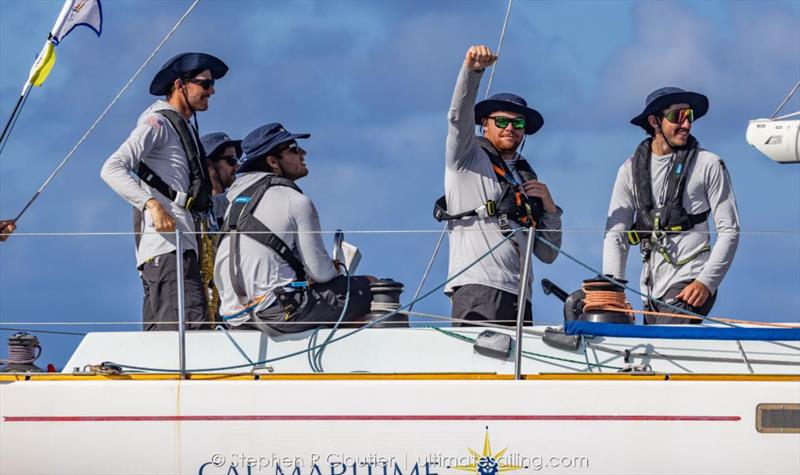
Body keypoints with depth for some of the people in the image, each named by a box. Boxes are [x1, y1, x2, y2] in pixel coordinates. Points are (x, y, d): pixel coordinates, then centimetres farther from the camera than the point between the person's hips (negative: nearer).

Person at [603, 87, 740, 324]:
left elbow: (729, 231, 0)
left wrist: (705, 282, -12)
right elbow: (615, 234, 10)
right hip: (652, 291, 5)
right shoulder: (631, 170, 12)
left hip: (689, 285, -5)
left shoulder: (708, 165, 1)